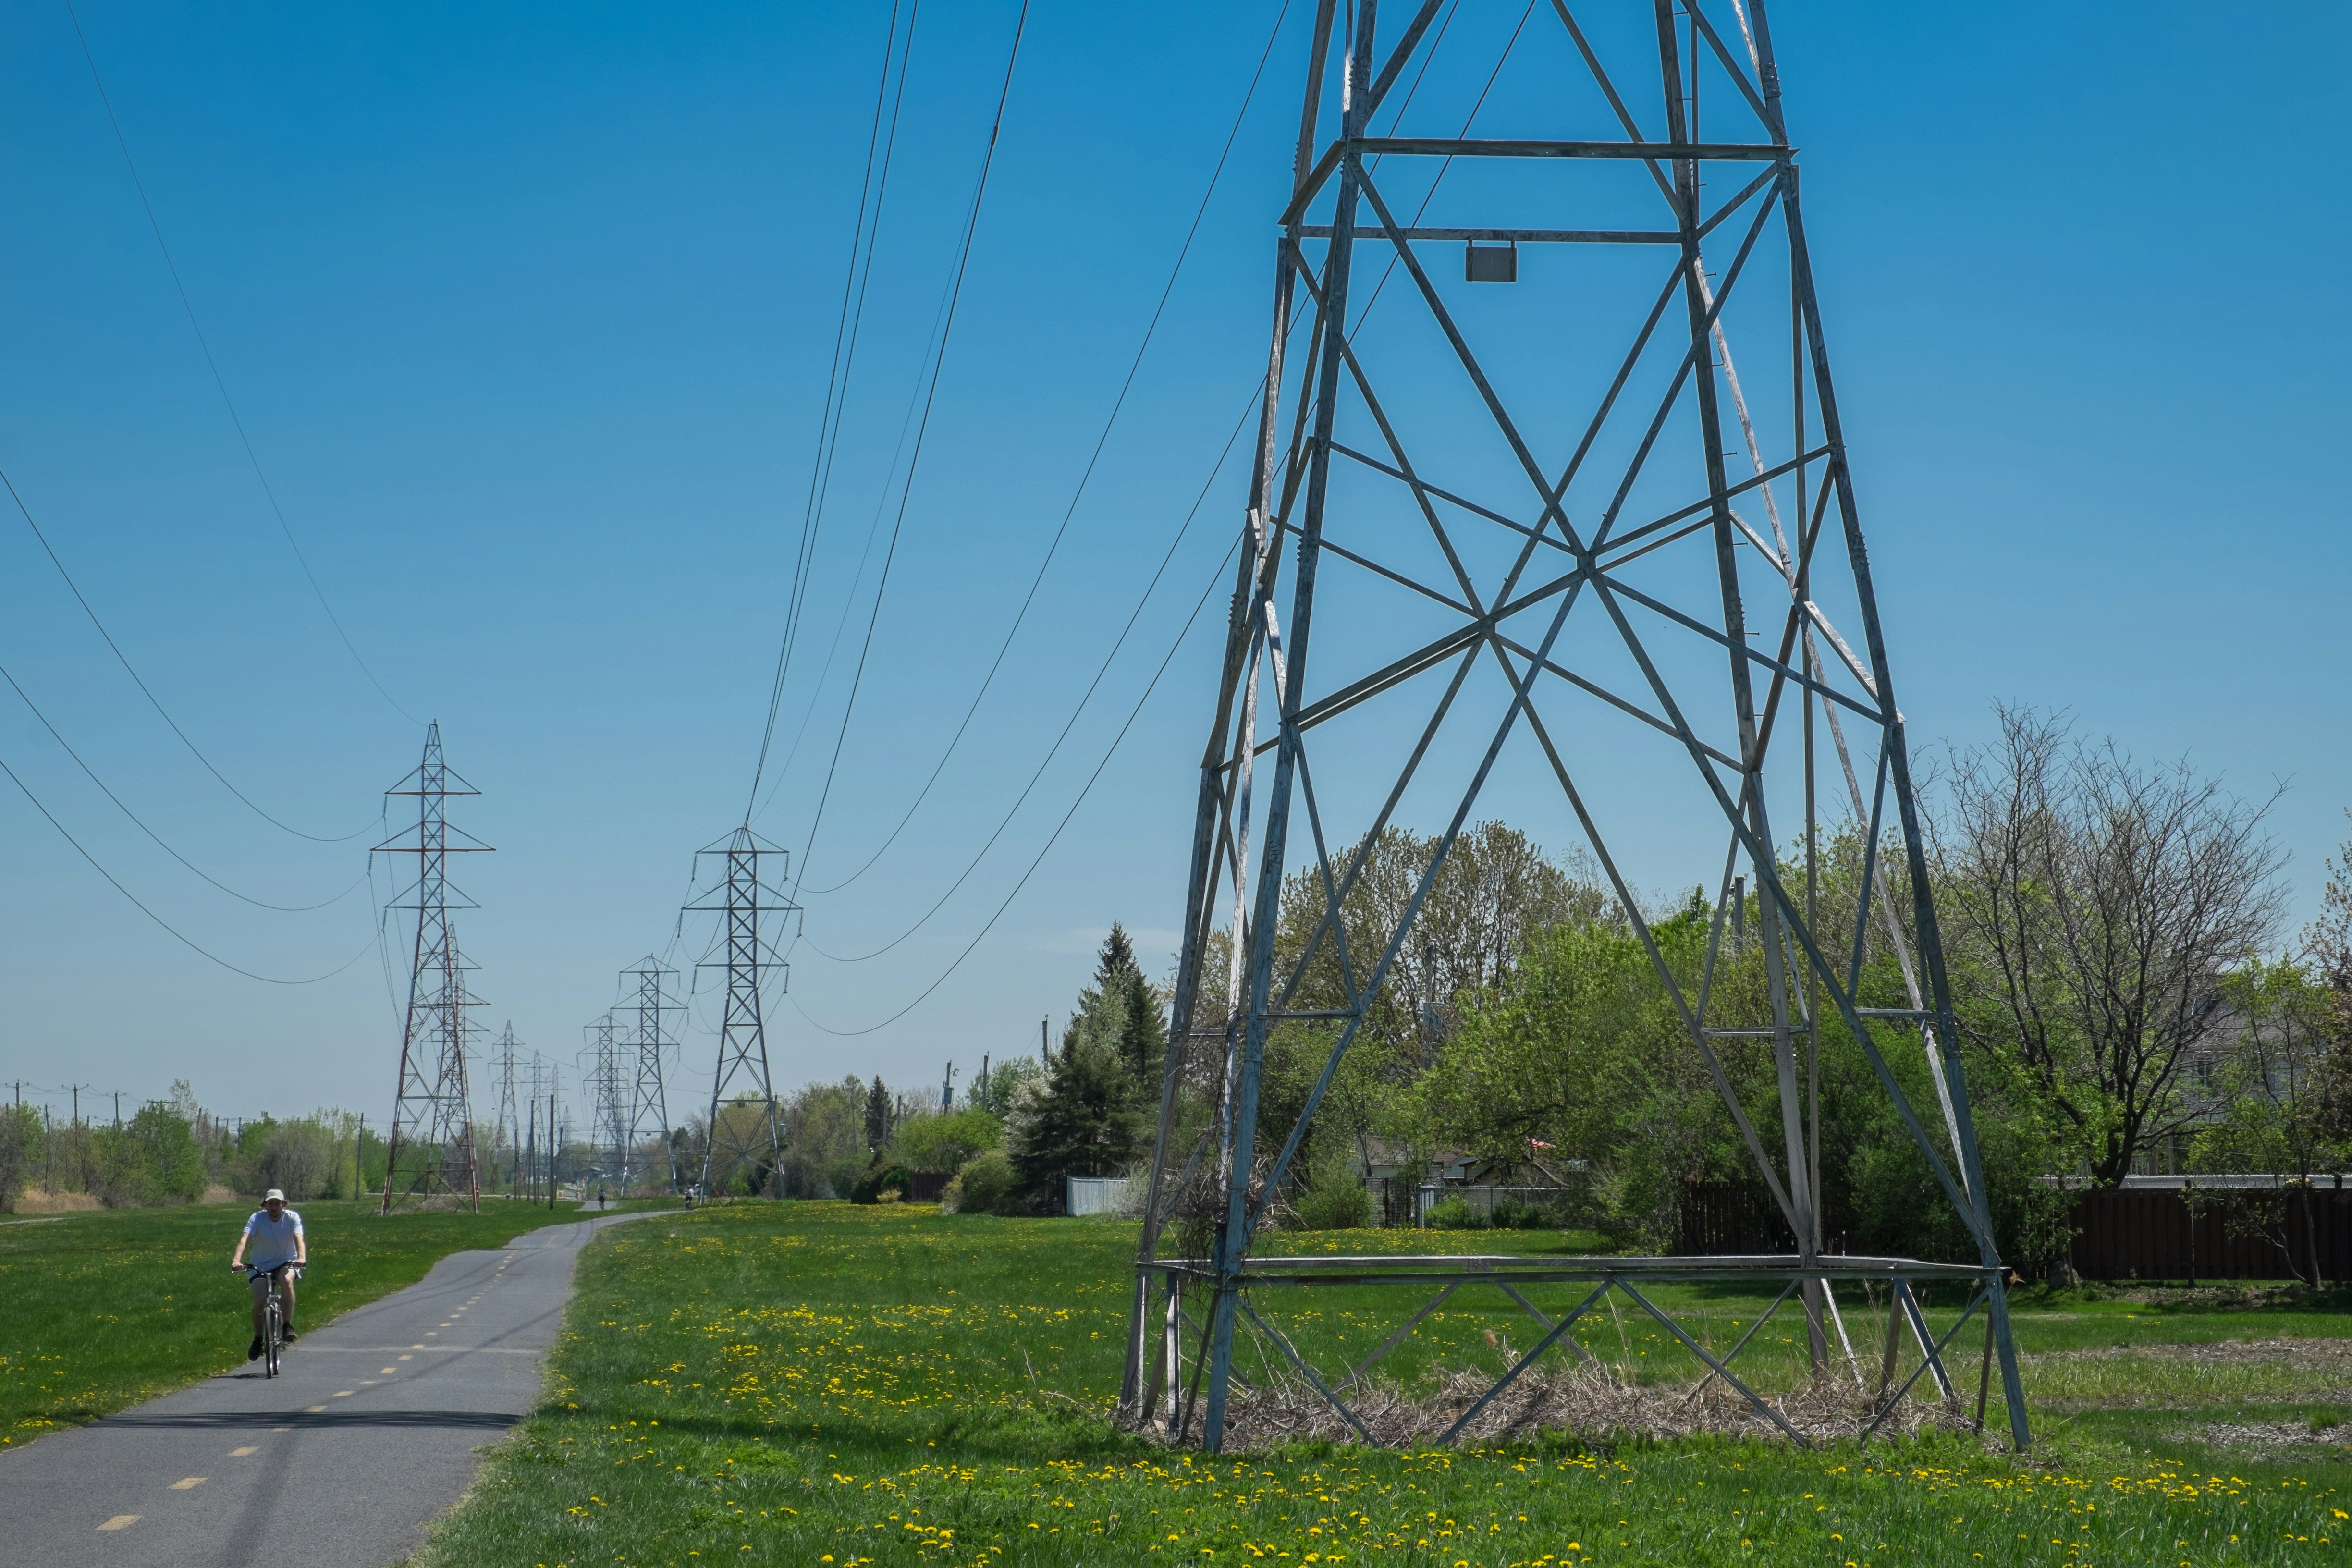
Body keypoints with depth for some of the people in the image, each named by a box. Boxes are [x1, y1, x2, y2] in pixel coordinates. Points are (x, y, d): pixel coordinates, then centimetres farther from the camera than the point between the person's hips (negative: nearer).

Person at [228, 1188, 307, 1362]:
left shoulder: (292, 1218, -12)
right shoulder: (257, 1218, -13)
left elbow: (299, 1239, -27)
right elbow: (244, 1240, -27)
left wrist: (302, 1257, -49)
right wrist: (236, 1260, -45)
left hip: (286, 1262, 0)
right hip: (261, 1265, 1)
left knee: (286, 1280, -34)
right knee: (259, 1300, -18)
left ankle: (288, 1326, -24)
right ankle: (258, 1339, 6)